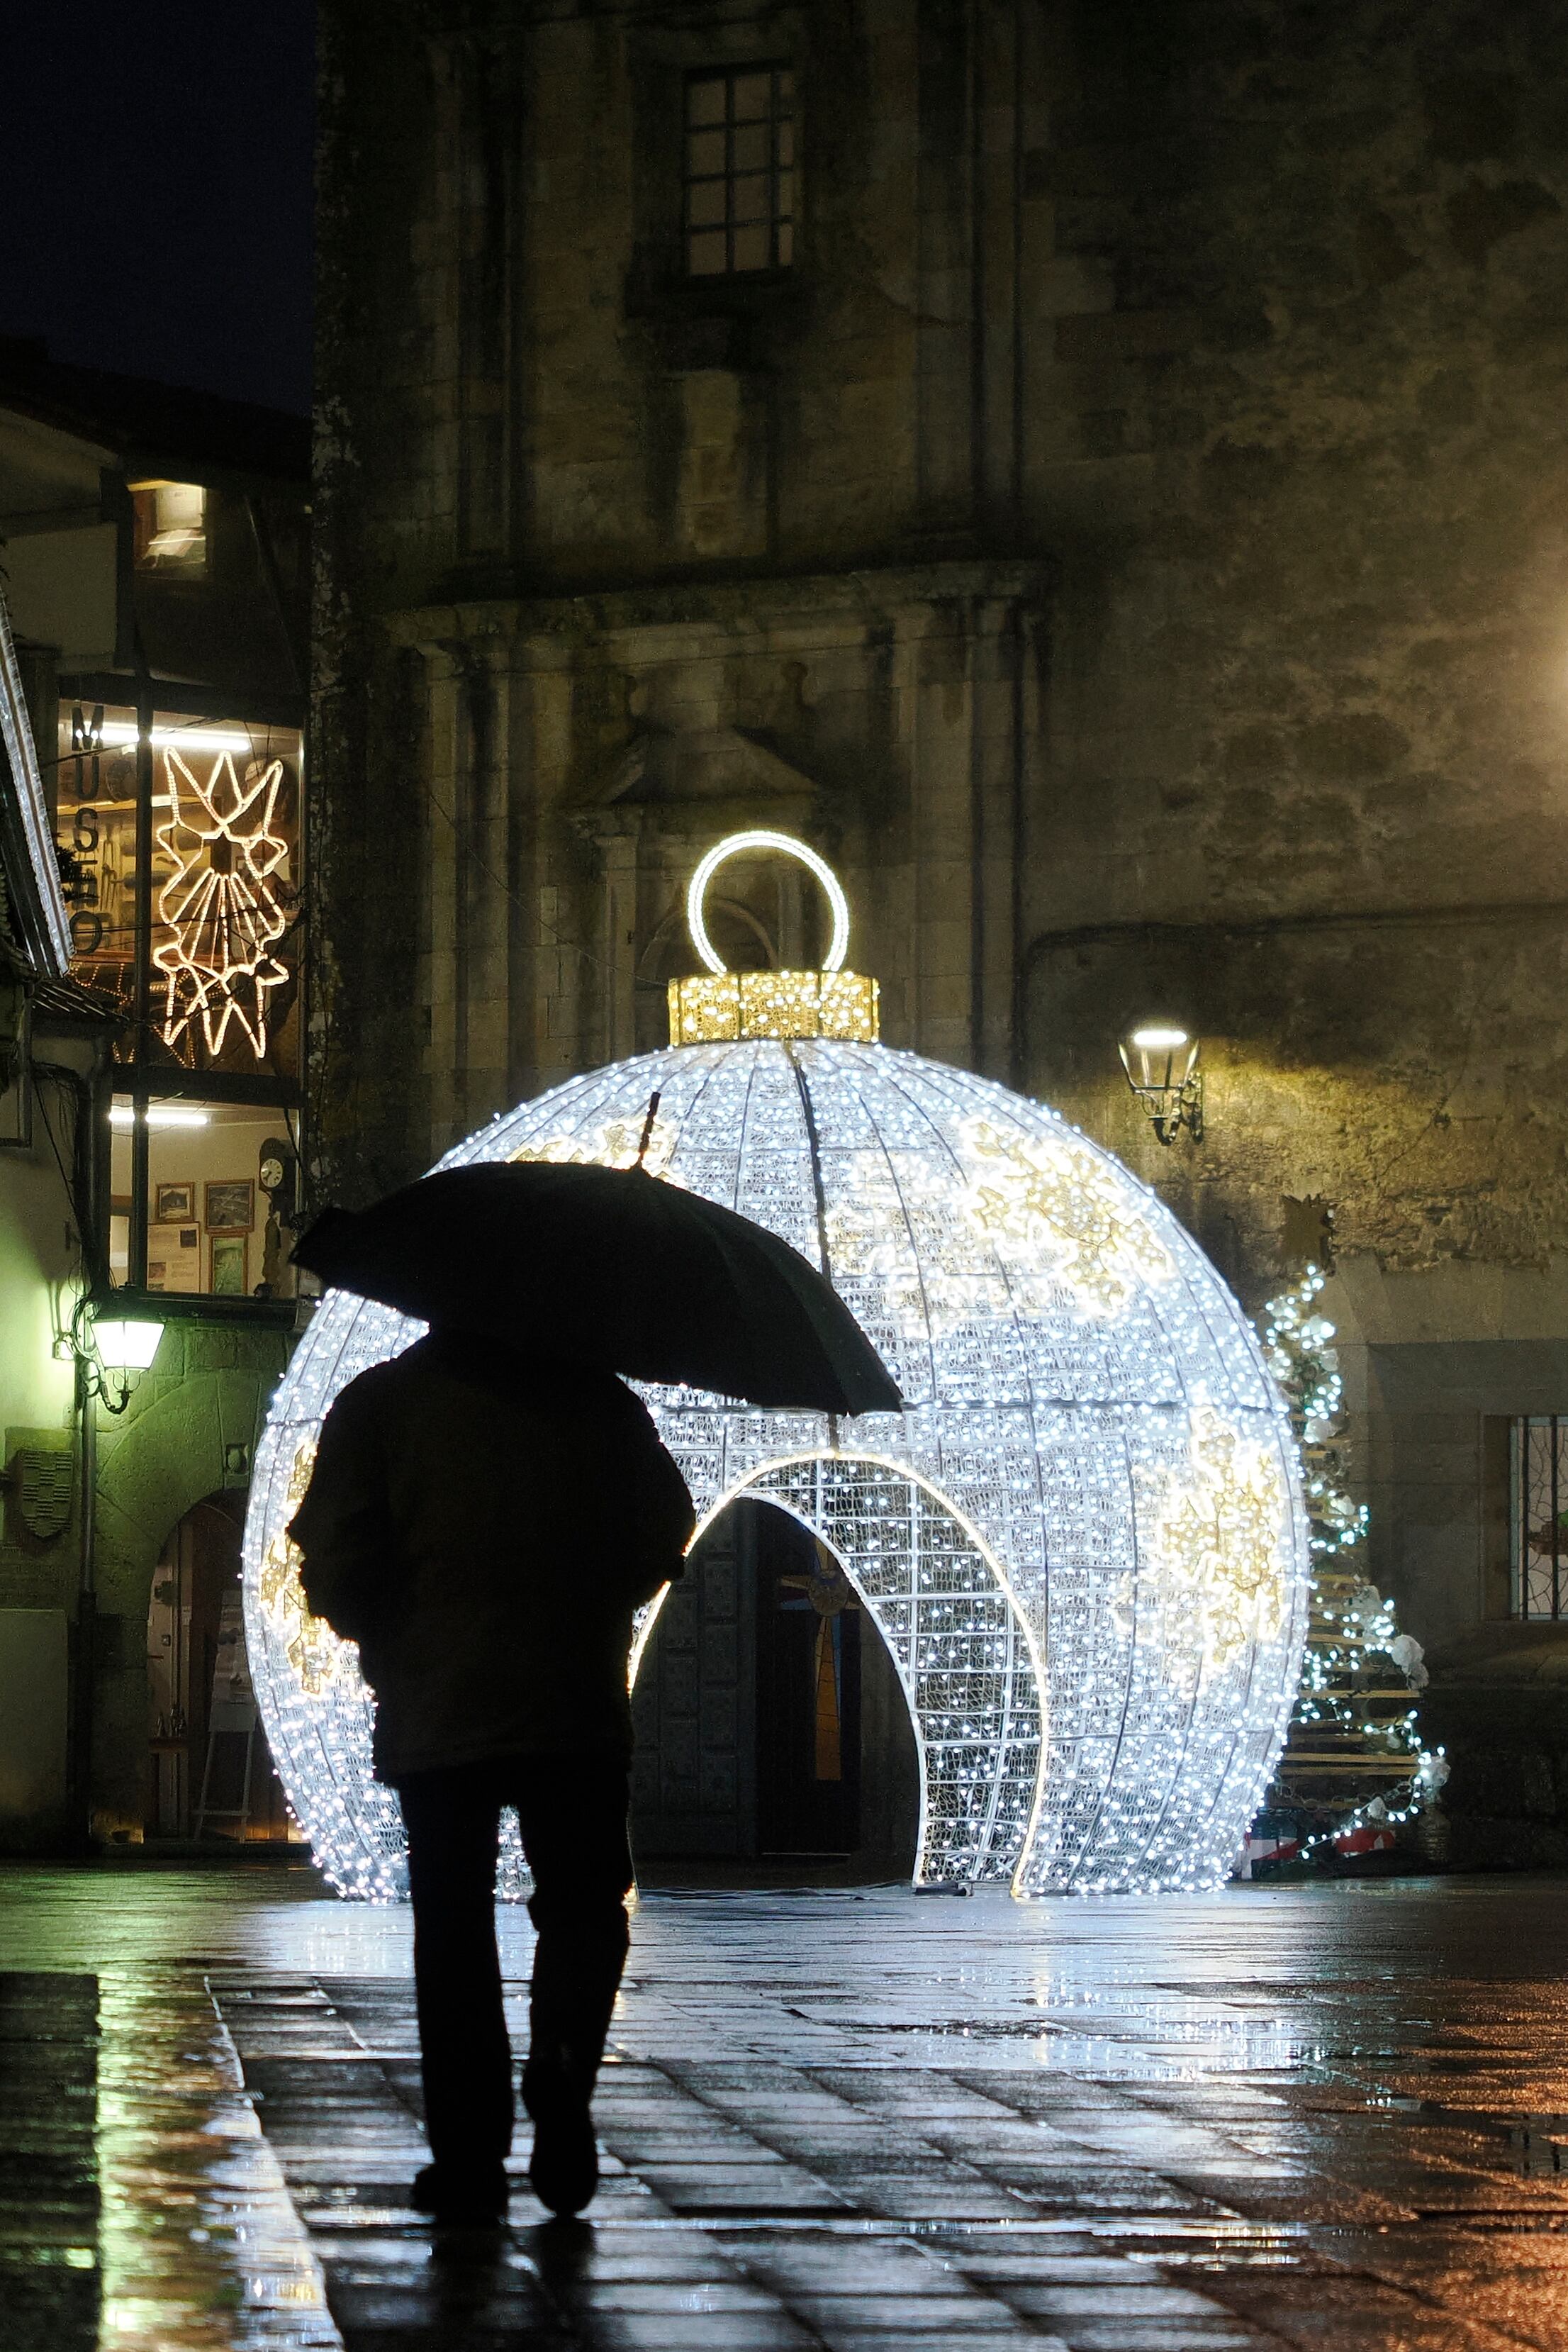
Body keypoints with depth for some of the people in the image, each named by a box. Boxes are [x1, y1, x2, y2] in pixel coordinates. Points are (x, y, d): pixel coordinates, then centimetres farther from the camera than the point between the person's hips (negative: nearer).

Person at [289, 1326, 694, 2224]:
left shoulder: (380, 1403, 0)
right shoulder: (603, 1401, 4)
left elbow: (336, 1563, -5)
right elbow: (665, 1538, 7)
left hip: (436, 1712, 0)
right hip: (579, 1708, 1)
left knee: (453, 1926, 8)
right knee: (584, 1906, 12)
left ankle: (471, 2158, 5)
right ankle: (563, 2071, -17)